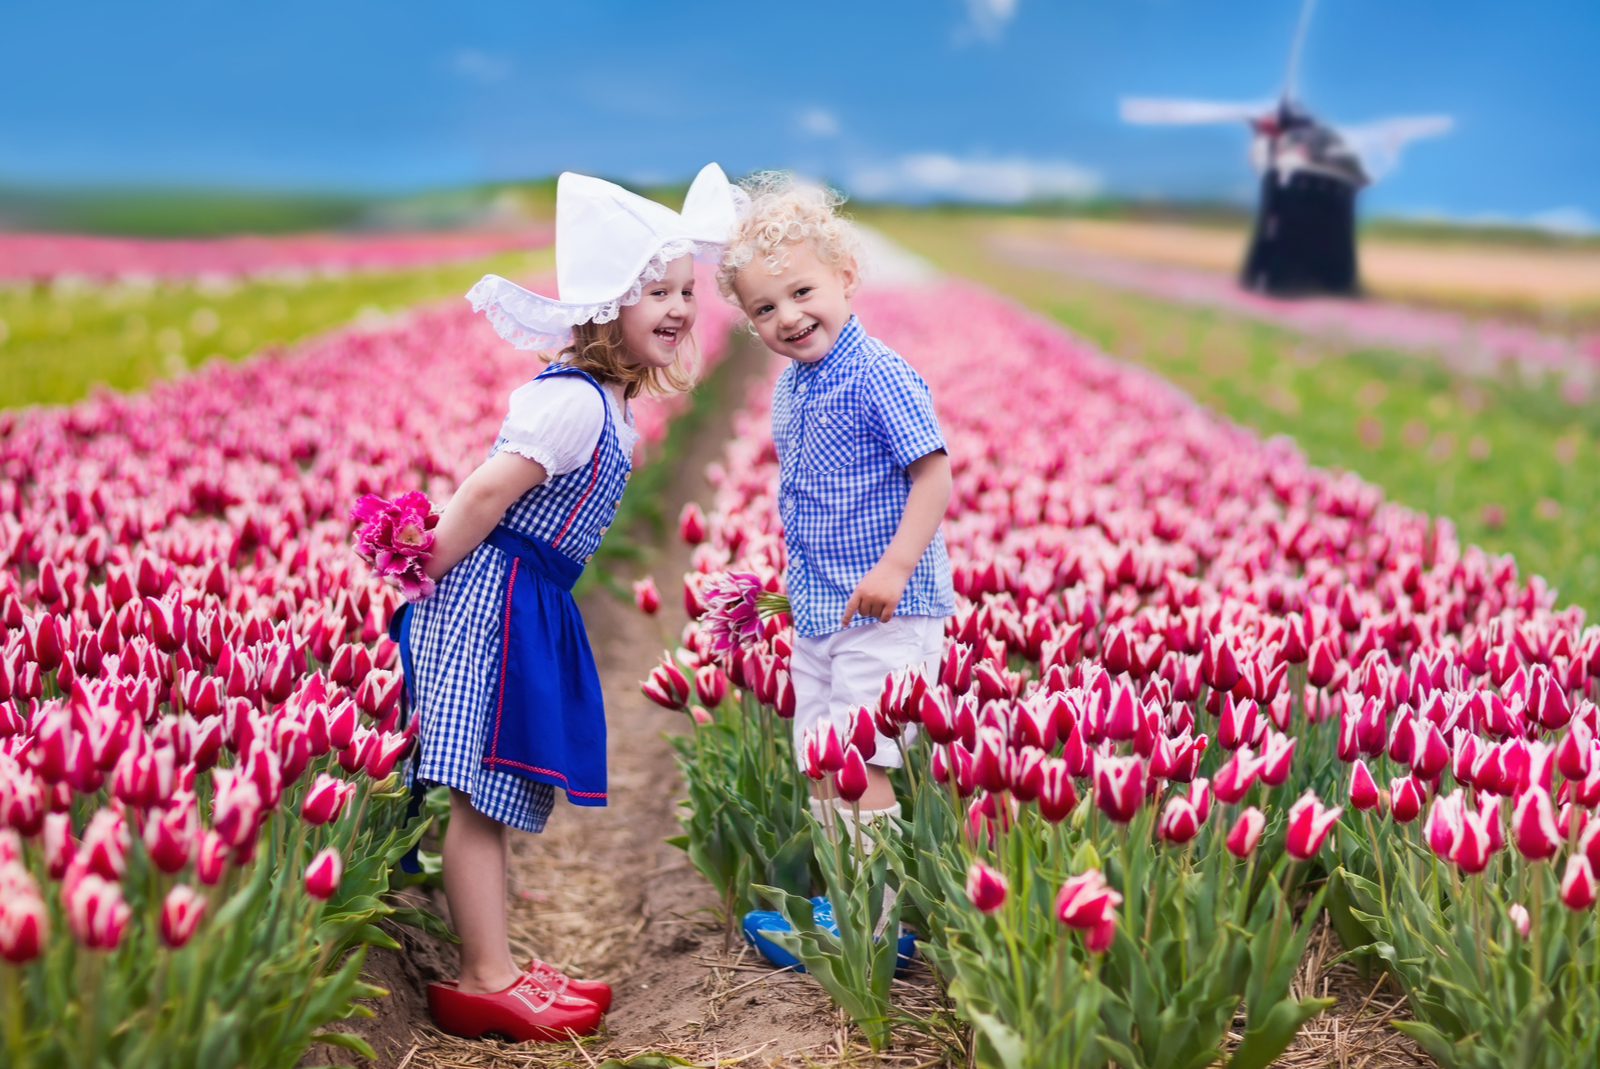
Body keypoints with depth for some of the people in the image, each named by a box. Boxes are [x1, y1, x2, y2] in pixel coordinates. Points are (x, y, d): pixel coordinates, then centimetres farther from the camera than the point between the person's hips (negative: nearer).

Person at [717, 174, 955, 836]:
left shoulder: (878, 377, -16)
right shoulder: (788, 390, 10)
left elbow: (933, 476, -18)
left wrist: (895, 565, -26)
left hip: (883, 614, -9)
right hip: (814, 618, 9)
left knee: (859, 770, -11)